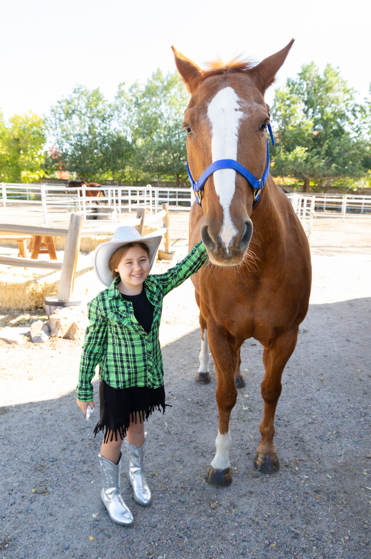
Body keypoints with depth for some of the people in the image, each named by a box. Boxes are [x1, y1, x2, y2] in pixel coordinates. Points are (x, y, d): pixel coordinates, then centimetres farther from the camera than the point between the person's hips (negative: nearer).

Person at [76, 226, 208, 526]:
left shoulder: (156, 287, -10)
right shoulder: (102, 304, -21)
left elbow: (190, 264, -13)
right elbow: (92, 346, -11)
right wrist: (84, 388, -5)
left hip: (149, 377, 4)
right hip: (117, 380, -3)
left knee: (136, 428, 25)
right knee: (115, 436, 14)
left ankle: (137, 473, 54)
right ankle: (110, 492, 41)